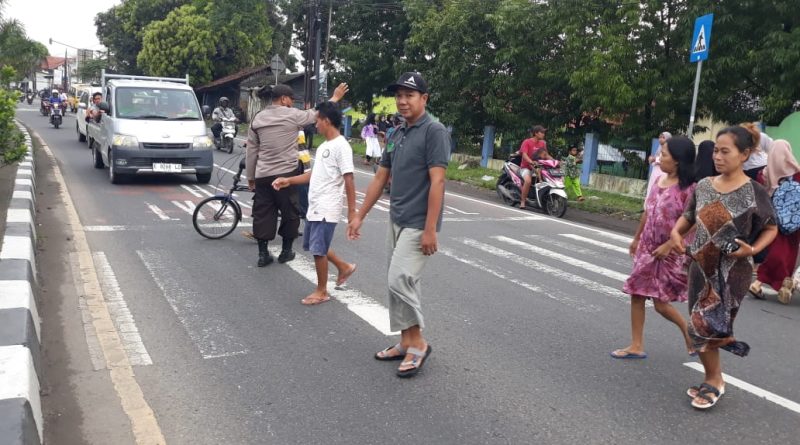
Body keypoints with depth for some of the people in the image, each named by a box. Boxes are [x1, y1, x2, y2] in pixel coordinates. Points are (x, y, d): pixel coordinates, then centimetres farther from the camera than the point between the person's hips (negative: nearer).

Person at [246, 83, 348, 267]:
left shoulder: (257, 118, 6)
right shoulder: (292, 115, -7)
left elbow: (251, 151, 8)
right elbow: (316, 113, 5)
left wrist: (250, 177, 15)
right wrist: (335, 98, 18)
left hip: (262, 175, 4)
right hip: (286, 173, -4)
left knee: (263, 214, 9)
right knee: (290, 213, 11)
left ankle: (263, 254, 11)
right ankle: (286, 251, 19)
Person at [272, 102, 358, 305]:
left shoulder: (341, 146, -15)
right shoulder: (323, 146, 14)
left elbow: (349, 179, -17)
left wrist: (352, 210, -19)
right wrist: (288, 181, 14)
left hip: (327, 208, -9)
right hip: (314, 206, 9)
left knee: (318, 250, -3)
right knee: (314, 247, 18)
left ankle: (321, 291, 13)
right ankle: (344, 267, 35)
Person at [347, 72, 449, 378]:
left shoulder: (434, 131, -12)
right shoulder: (397, 134, 12)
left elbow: (437, 181, -18)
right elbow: (380, 177, 16)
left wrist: (430, 229, -23)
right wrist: (360, 215, 15)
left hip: (418, 224, -8)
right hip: (396, 221, 8)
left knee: (399, 281, -12)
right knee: (401, 283, 12)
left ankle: (418, 343, 5)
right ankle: (406, 342, 24)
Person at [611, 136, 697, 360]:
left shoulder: (688, 188, -17)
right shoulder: (659, 180, 6)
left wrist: (669, 245, -22)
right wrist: (637, 238, 19)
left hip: (670, 252, -7)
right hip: (647, 247, 8)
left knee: (661, 302, -1)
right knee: (636, 293, 7)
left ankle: (689, 331, 27)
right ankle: (636, 346, 16)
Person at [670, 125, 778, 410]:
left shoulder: (754, 192, -10)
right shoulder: (703, 186, 3)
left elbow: (771, 229, 0)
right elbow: (688, 217, 14)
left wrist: (752, 250, -17)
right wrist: (676, 232, -6)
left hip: (732, 271, -5)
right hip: (700, 266, 5)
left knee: (705, 326, -7)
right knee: (701, 326, 10)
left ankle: (713, 381, 15)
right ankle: (714, 379, 29)